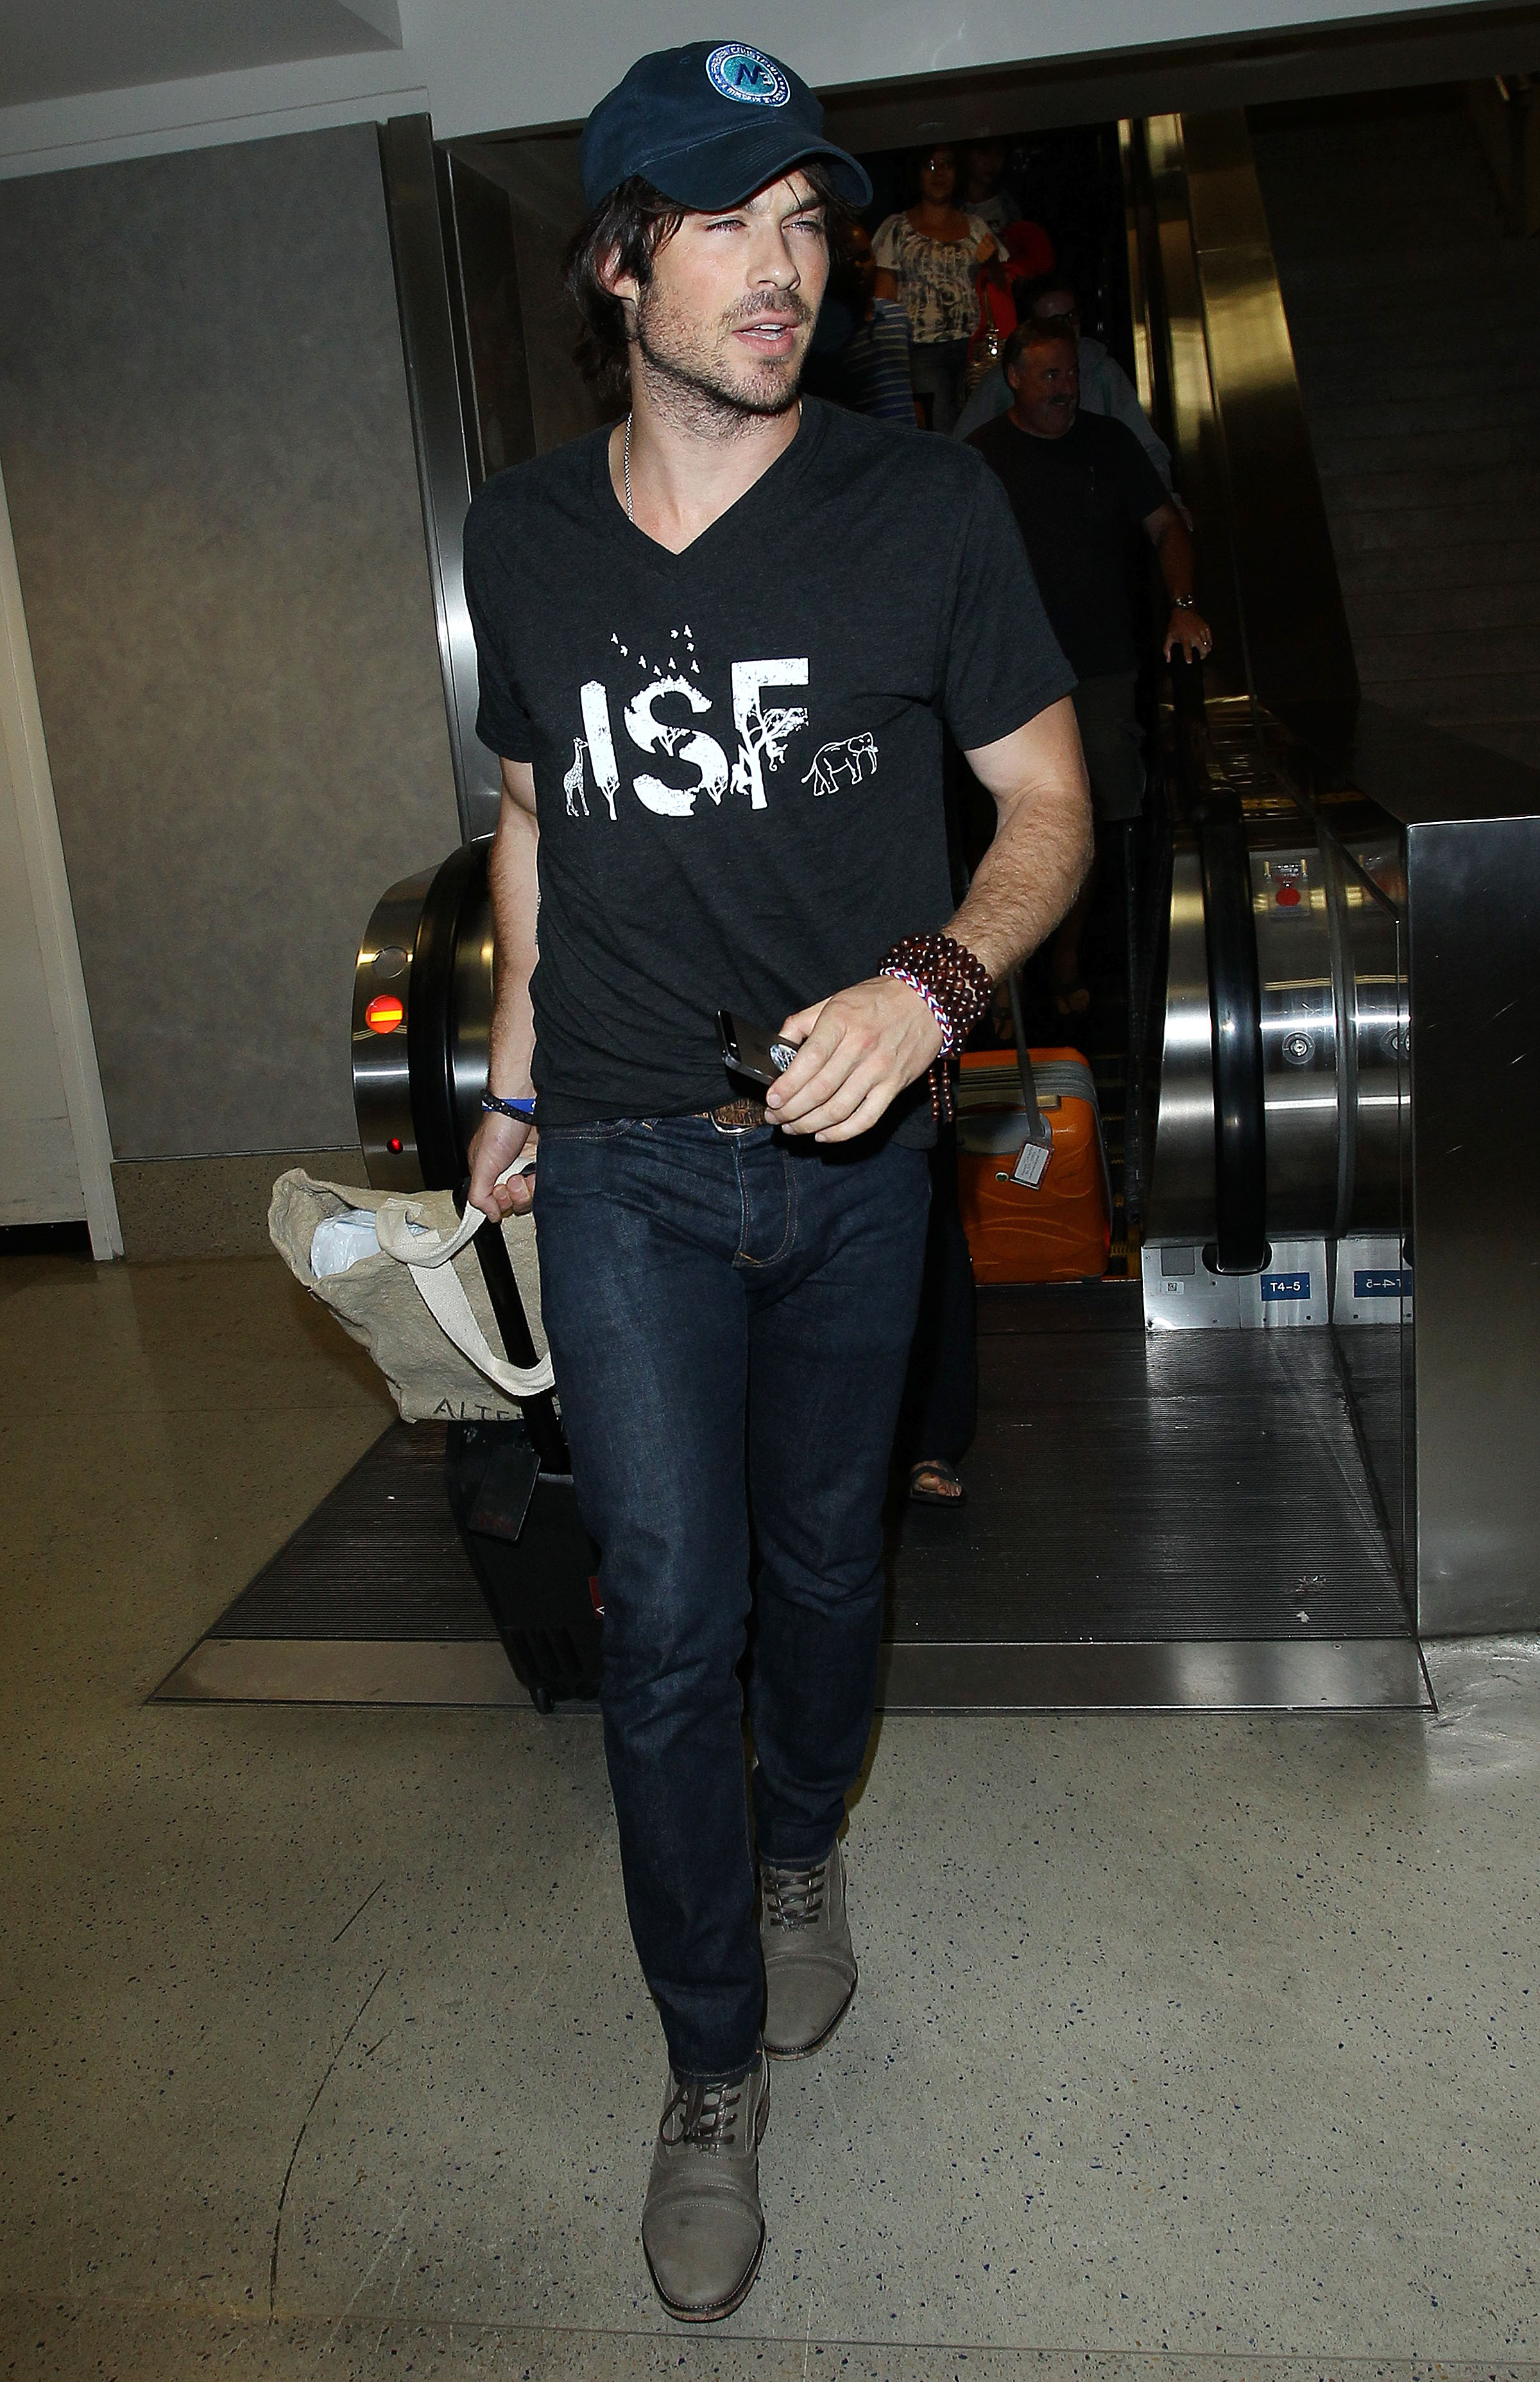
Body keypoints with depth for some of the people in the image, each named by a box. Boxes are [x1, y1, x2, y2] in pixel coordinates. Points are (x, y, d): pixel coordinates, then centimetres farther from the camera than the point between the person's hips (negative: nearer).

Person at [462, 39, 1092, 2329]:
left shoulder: (928, 506, -6)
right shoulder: (524, 533, 2)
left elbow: (1049, 801, -2)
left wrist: (931, 980, -21)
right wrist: (514, 1071, 14)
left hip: (855, 1147, 0)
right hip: (626, 1160, 1)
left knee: (825, 1560, 16)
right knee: (666, 1615, -1)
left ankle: (803, 1849, 47)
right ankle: (715, 2066, 19)